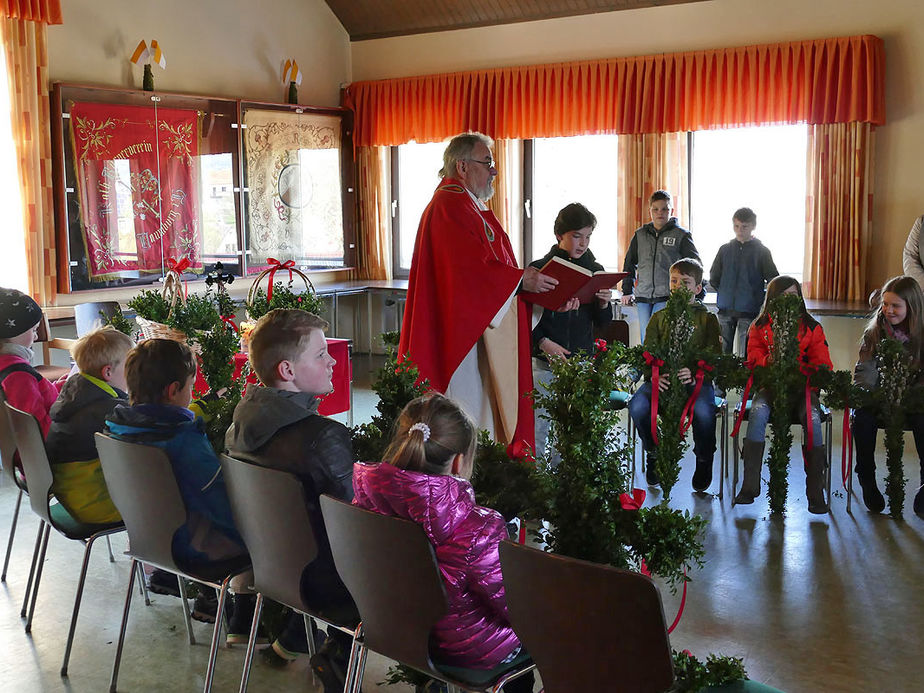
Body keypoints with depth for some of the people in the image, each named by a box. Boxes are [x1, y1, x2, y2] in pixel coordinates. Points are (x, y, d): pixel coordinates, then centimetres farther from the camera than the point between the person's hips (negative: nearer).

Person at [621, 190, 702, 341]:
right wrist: (627, 291, 13)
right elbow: (629, 263, 21)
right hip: (642, 297, 4)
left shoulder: (681, 235, 3)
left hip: (667, 297, -4)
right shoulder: (640, 234, 13)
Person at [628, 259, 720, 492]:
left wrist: (695, 372, -22)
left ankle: (704, 459, -3)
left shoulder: (708, 319, 11)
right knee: (637, 406, -29)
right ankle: (653, 453, 0)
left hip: (696, 379, -2)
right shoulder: (659, 318, 17)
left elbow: (714, 356, 0)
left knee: (703, 411, -35)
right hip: (662, 379, 2)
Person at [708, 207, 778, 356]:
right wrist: (726, 293, 6)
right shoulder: (725, 249, 8)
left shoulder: (762, 251, 0)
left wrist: (757, 297, 1)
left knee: (746, 354, -3)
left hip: (749, 310, -3)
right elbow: (713, 278, 12)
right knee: (723, 351, 7)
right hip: (725, 310, 3)